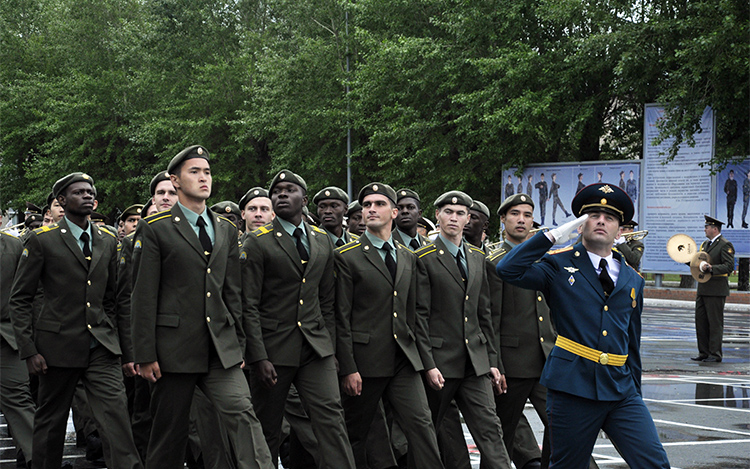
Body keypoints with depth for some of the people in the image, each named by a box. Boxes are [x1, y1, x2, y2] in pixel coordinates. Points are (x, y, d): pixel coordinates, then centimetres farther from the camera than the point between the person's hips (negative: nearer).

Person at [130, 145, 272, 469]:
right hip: (174, 350, -4)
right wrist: (145, 355, -10)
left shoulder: (226, 230, 14)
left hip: (222, 350, 4)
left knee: (242, 414, -11)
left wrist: (237, 343, 12)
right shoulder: (155, 229, -2)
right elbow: (144, 297, -6)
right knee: (169, 433, 3)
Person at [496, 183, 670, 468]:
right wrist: (554, 235, -11)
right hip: (572, 389, -3)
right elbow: (508, 270, -14)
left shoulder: (632, 280, 16)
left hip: (621, 392, 4)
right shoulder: (559, 266, 3)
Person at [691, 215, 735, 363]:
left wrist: (711, 268, -28)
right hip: (703, 289, 9)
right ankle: (704, 353, 15)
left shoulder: (725, 245, -9)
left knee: (715, 323, -4)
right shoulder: (705, 244, 18)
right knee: (701, 322, 8)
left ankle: (715, 354, 0)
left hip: (716, 291, -9)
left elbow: (729, 266, -18)